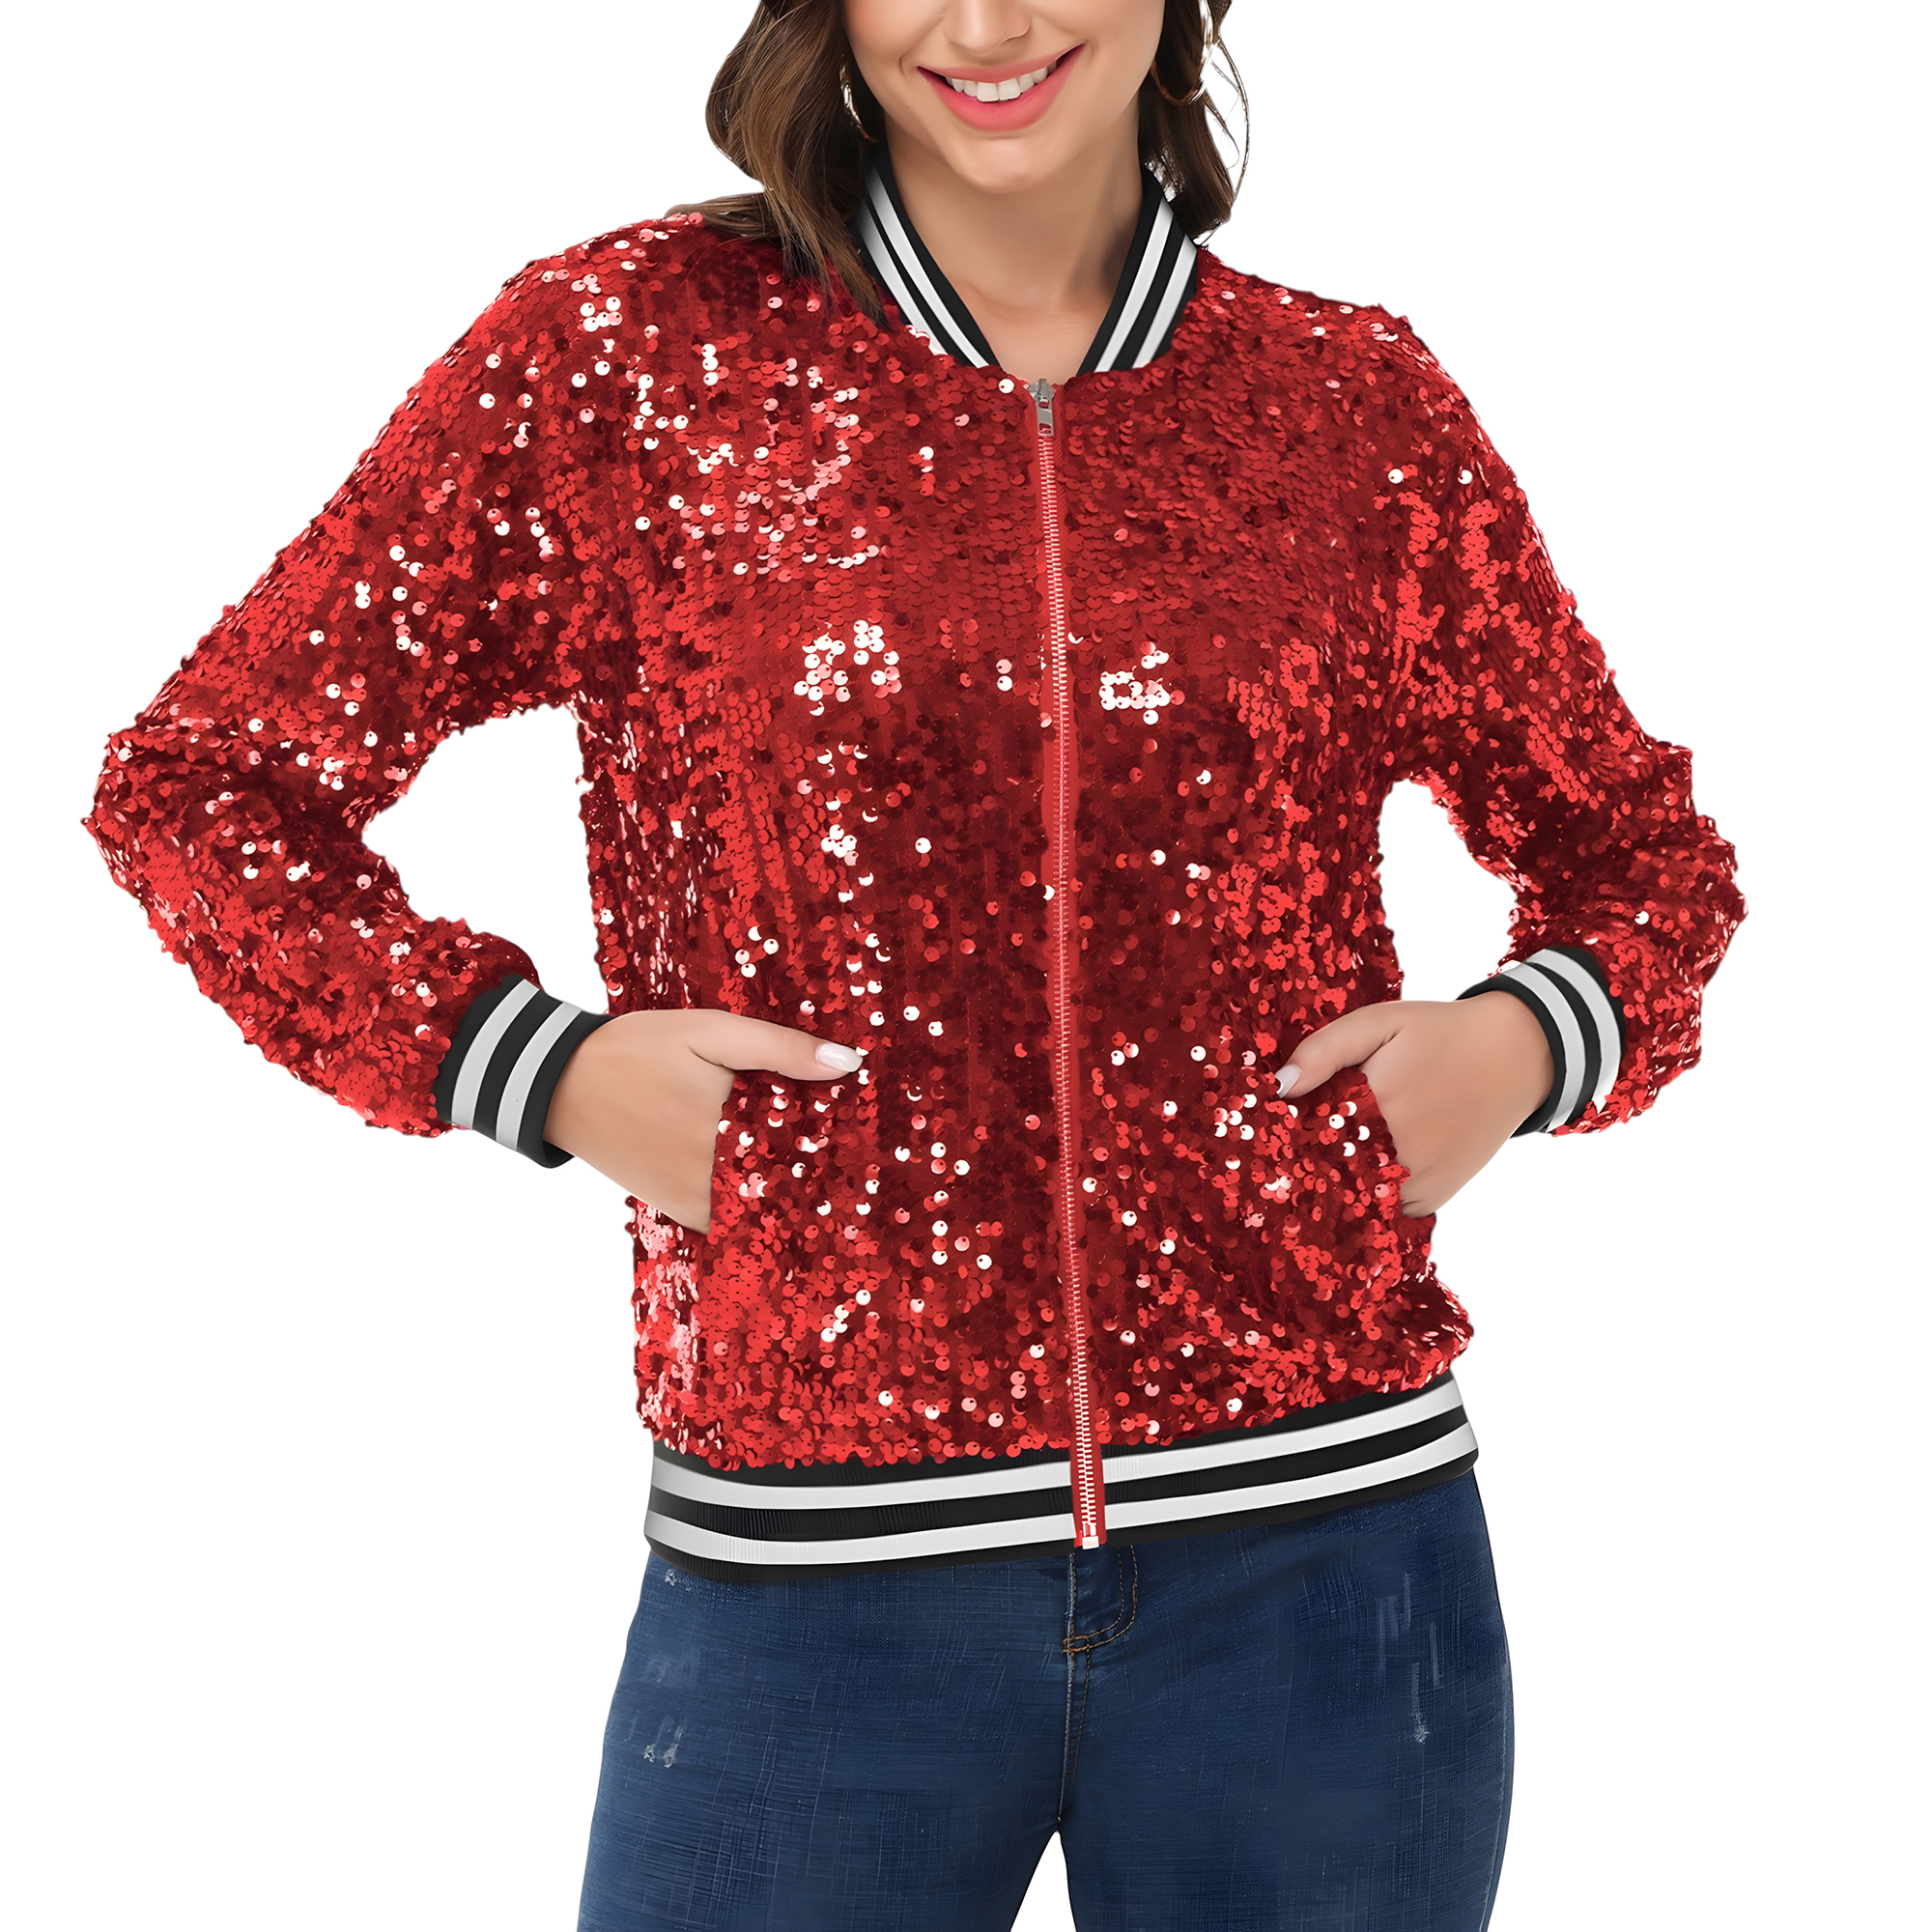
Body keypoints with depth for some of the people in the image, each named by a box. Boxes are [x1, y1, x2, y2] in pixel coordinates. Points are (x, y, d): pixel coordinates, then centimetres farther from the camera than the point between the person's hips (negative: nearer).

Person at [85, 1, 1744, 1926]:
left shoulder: (1357, 405, 5)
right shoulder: (630, 352, 0)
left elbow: (1639, 846, 19)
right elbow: (201, 786, 4)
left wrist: (1528, 1040, -2)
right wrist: (534, 1067, -7)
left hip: (1321, 1548, 2)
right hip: (813, 1570, -1)